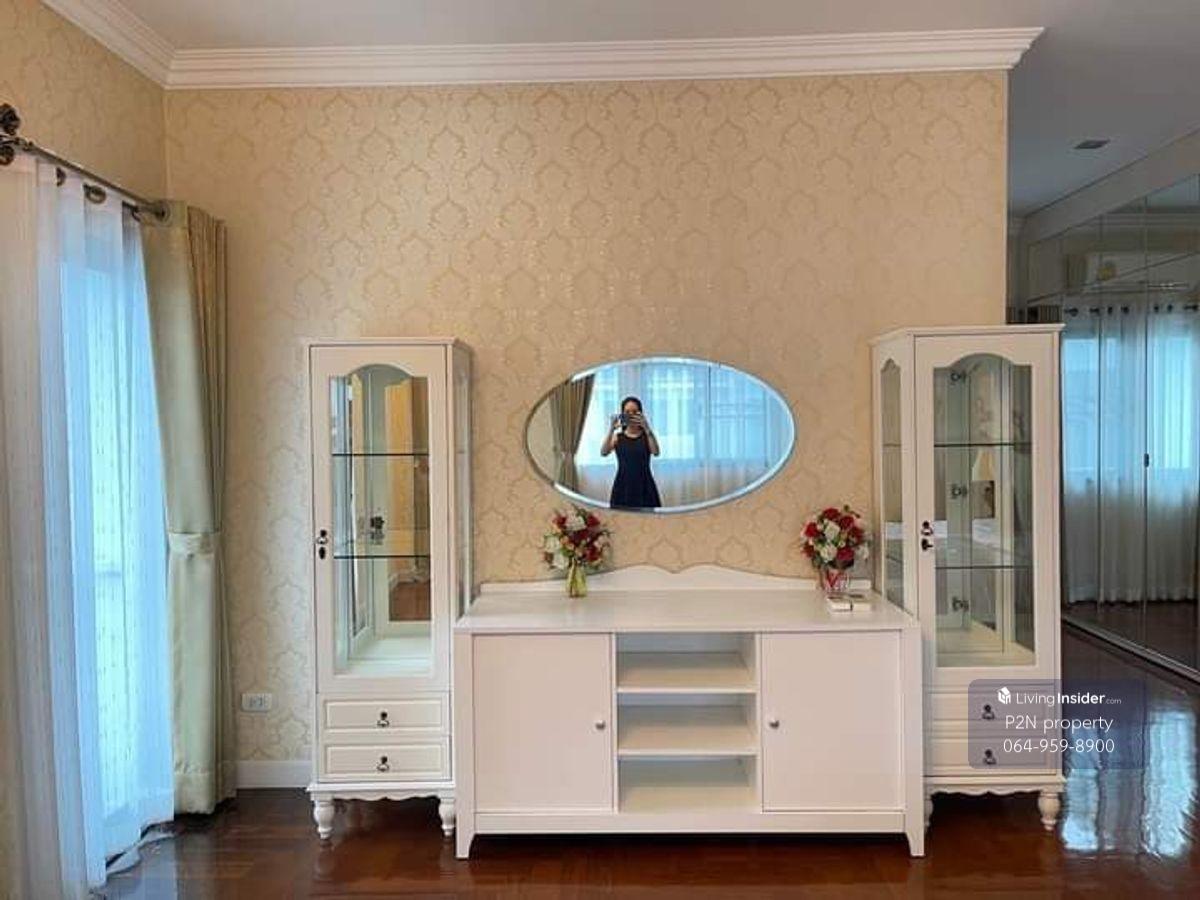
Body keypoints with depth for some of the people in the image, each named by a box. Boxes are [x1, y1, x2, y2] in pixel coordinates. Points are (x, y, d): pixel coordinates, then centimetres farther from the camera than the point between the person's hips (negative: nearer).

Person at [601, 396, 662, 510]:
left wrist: (647, 428, -25)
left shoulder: (647, 436, 5)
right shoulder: (617, 437, 6)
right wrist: (611, 429, -22)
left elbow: (656, 452, -15)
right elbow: (603, 452, -11)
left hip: (645, 488, 0)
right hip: (623, 488, 0)